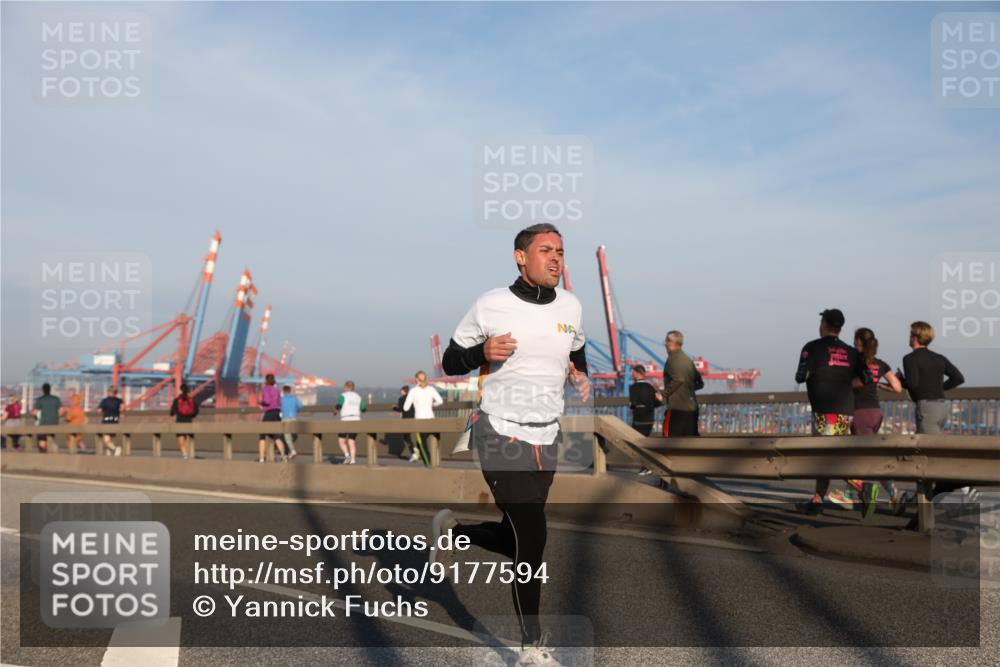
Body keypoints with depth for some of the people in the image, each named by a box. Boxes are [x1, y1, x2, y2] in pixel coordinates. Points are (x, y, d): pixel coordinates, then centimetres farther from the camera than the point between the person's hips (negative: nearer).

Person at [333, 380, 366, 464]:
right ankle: (352, 460, -2)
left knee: (341, 440, 7)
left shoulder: (343, 396, -4)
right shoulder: (358, 397, 11)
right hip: (356, 420, 5)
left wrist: (335, 411, 1)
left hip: (346, 420, -5)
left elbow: (339, 405, -20)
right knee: (352, 442, 9)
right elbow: (363, 408, 11)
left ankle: (347, 455, -14)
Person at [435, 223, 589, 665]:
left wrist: (581, 376, 2)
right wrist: (482, 352, -21)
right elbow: (451, 363, -1)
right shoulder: (491, 305, -8)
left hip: (547, 438, 6)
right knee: (532, 535, -11)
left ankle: (450, 529, 41)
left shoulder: (570, 306, 6)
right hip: (500, 434, -6)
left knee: (514, 541, 11)